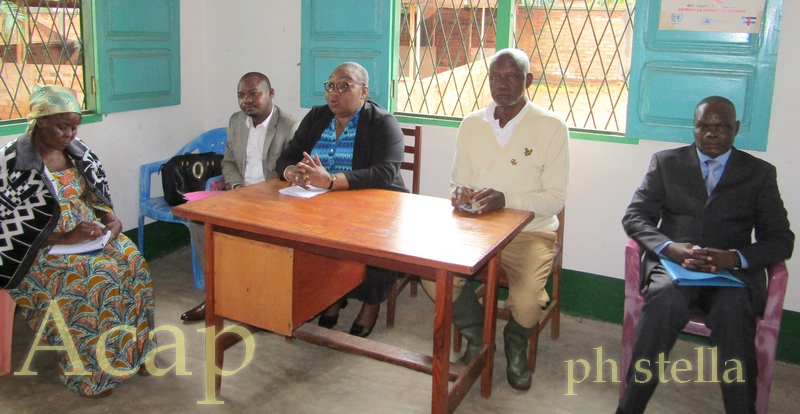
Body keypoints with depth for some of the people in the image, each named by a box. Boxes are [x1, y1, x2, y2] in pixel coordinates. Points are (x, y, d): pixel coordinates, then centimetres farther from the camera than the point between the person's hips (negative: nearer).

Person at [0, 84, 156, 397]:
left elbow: (98, 194, 15)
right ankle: (90, 370, -13)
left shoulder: (77, 151, 5)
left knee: (131, 260, -18)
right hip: (40, 248, -6)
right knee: (96, 274, -29)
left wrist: (111, 219, -6)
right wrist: (65, 237, -25)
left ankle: (133, 349, -4)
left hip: (89, 234, 6)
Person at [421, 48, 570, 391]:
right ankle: (477, 338, 11)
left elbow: (555, 198, -9)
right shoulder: (471, 124, 8)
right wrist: (459, 193, -14)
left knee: (526, 302, -29)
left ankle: (516, 348, 13)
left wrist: (505, 199, -25)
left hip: (530, 232, -3)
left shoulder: (551, 127, -5)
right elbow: (457, 183, 12)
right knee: (432, 276, -22)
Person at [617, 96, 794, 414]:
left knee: (734, 312, -34)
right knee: (665, 301, -34)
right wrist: (669, 247, -16)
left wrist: (734, 257, -16)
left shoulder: (760, 173, 13)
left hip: (733, 270, 1)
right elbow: (634, 217, 6)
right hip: (674, 263, 0)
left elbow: (781, 240, 6)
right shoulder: (666, 162, 14)